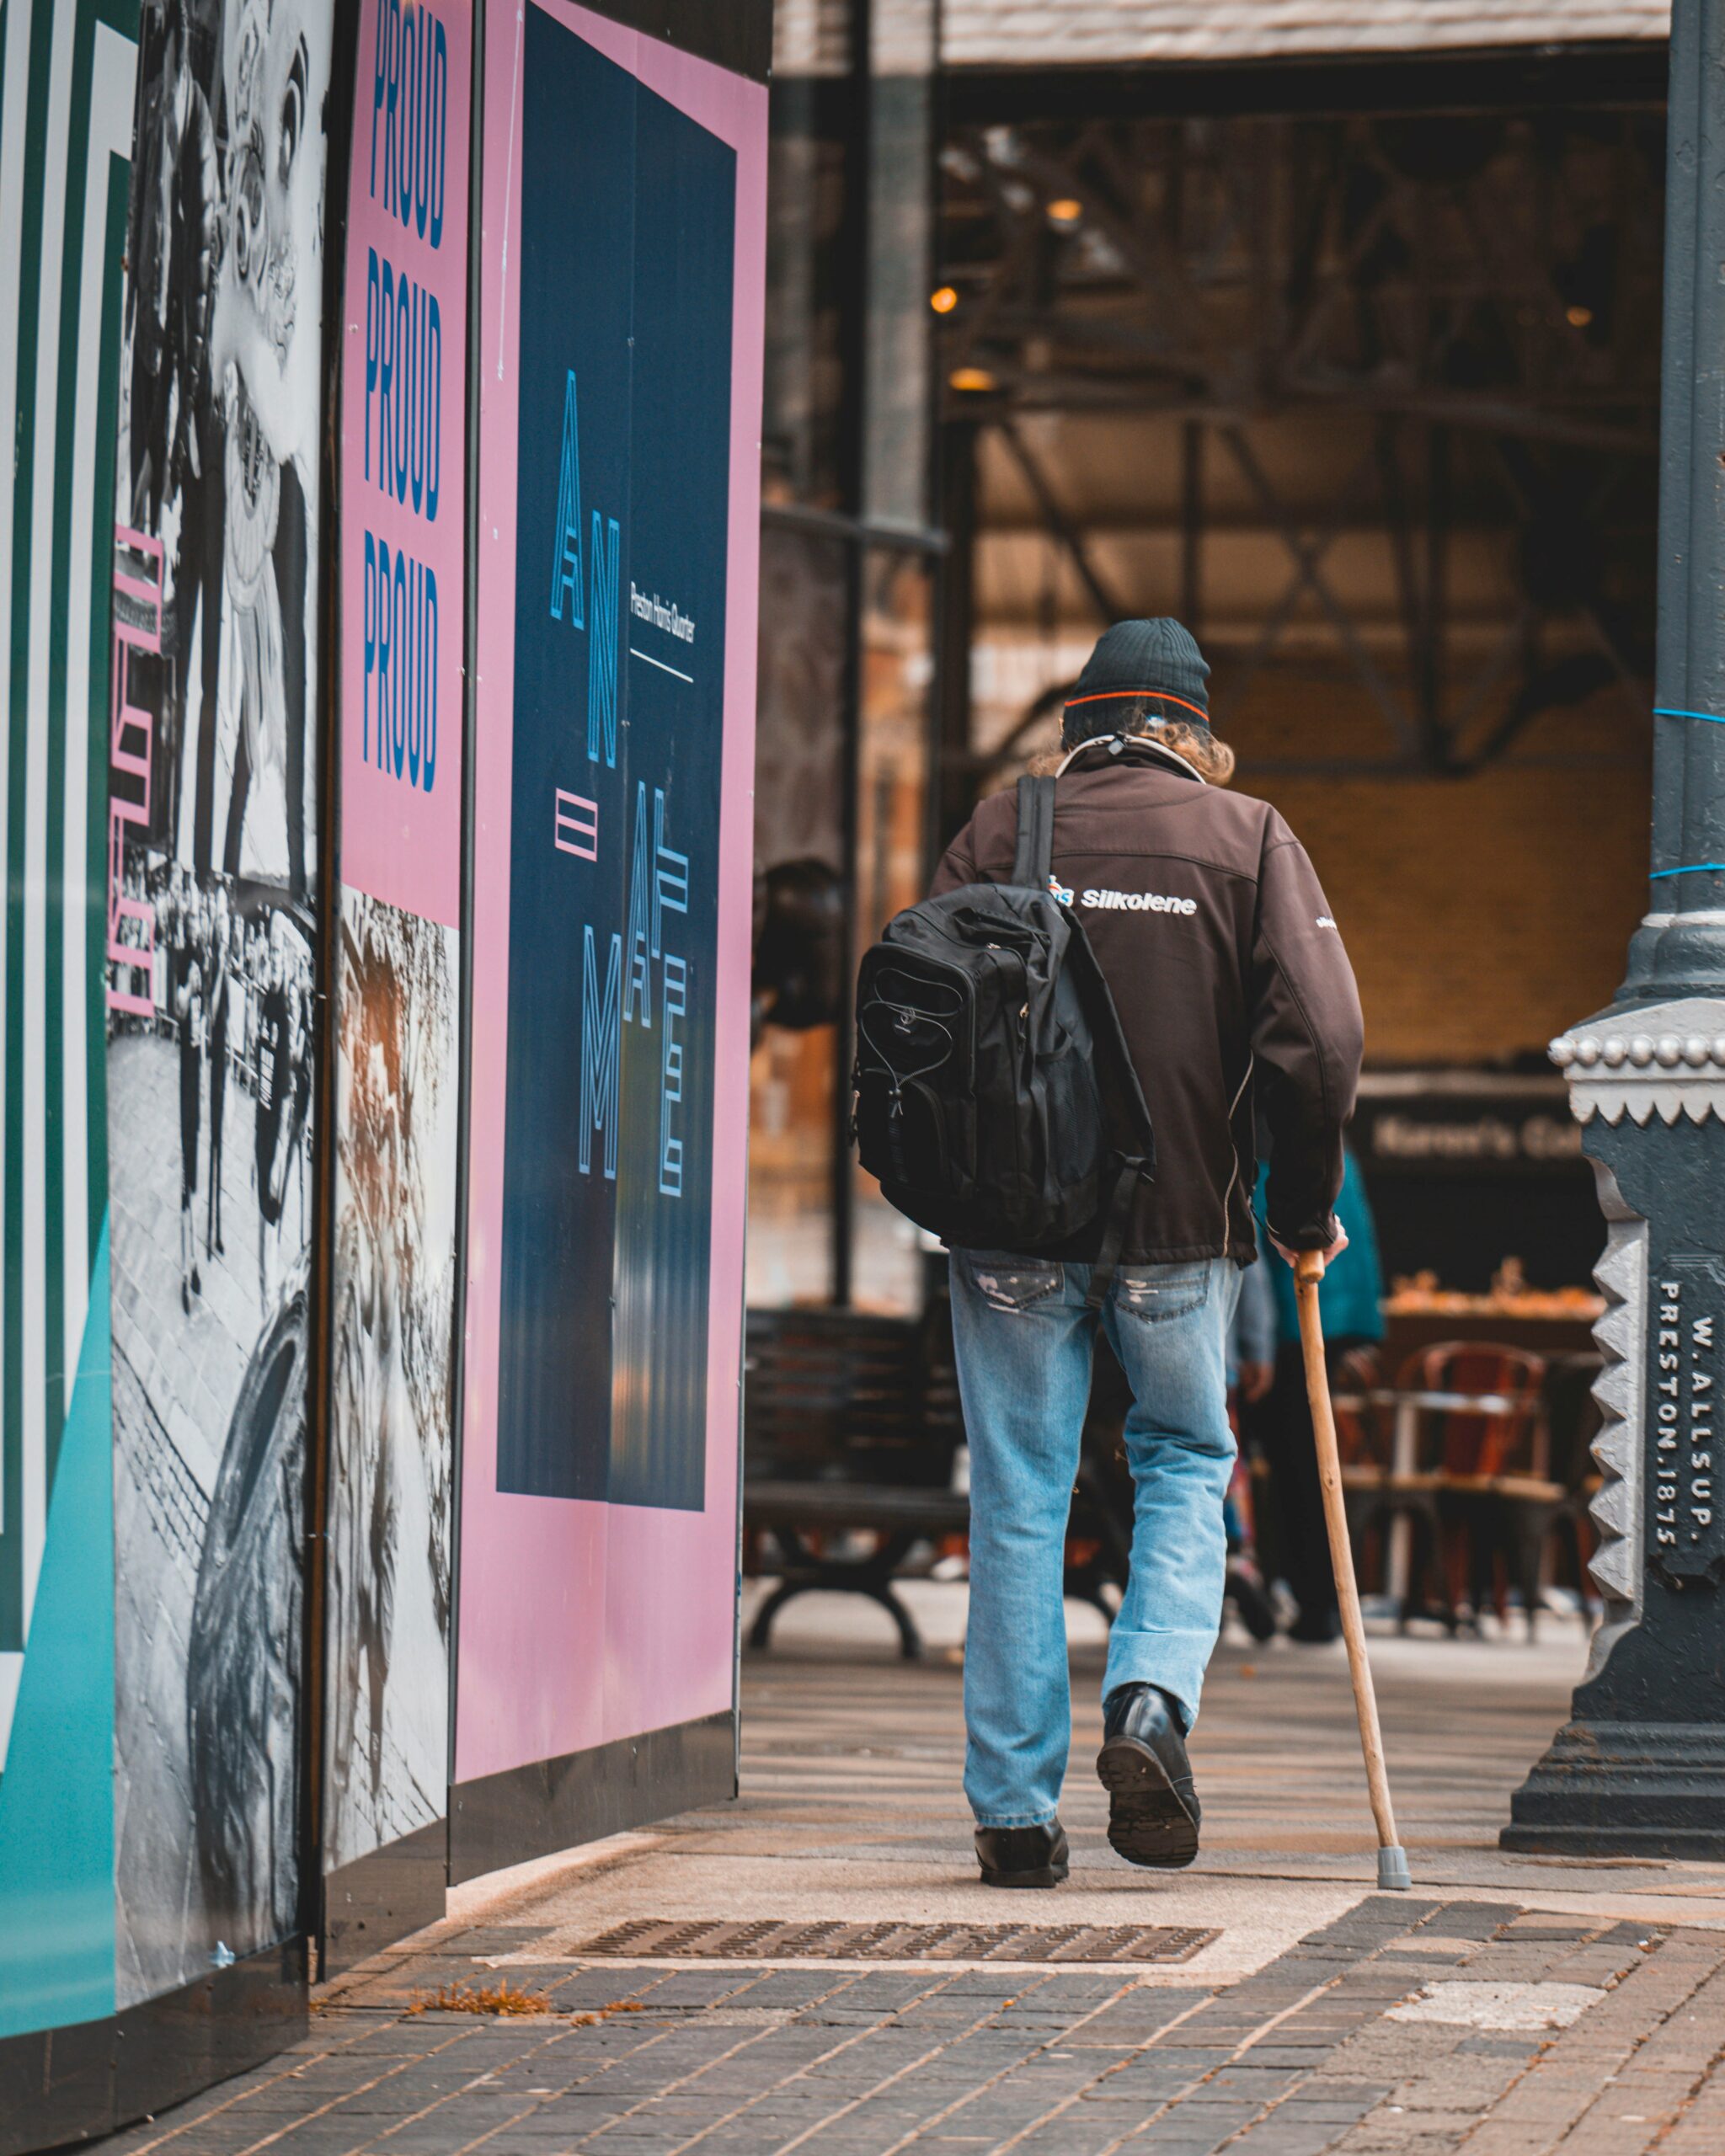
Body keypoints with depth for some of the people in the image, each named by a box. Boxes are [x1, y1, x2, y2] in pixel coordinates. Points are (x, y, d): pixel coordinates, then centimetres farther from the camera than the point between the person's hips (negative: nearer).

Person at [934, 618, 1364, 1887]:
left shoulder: (1000, 833, 4)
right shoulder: (1249, 840, 2)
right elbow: (1322, 1041, -7)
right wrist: (1305, 1207, 6)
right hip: (1182, 1224, -1)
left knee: (1019, 1501, 7)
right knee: (1186, 1463, 17)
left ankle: (1016, 1807, 7)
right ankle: (1153, 1705, -6)